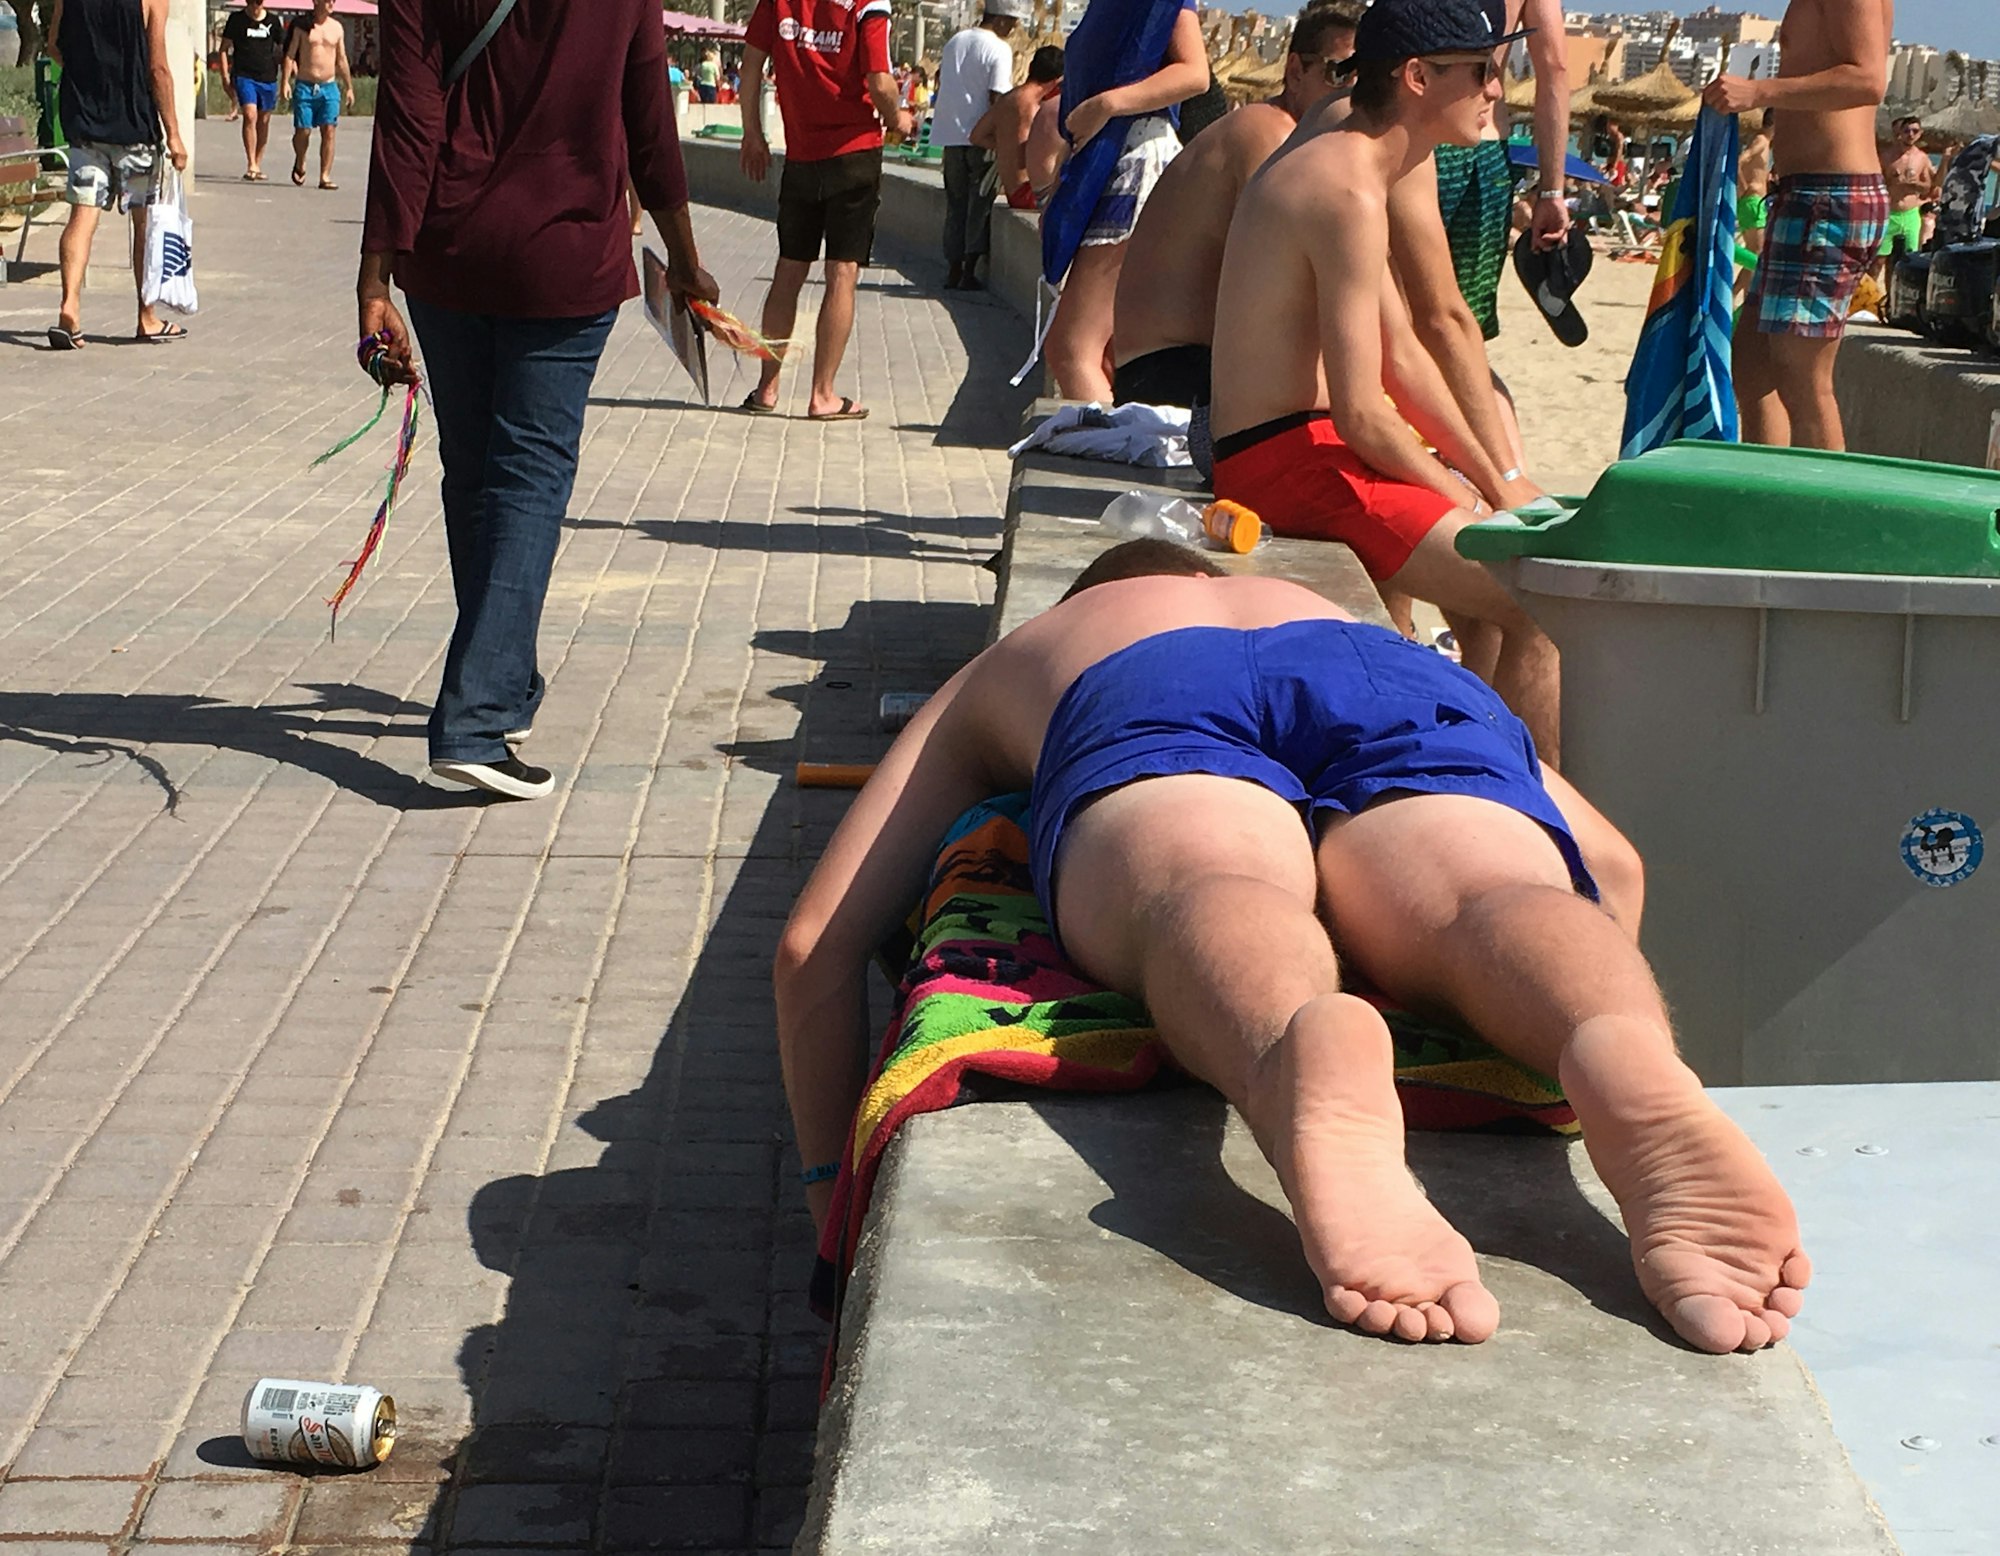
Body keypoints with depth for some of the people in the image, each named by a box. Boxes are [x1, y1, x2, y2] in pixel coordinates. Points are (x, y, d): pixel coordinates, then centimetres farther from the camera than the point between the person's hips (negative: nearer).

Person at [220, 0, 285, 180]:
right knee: (250, 115, -18)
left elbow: (283, 48, 16)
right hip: (244, 75, -3)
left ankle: (257, 165, 21)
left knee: (263, 121, 8)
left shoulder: (273, 21, 8)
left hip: (268, 77, 3)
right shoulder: (237, 20, 2)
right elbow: (225, 48, 5)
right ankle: (251, 165, -20)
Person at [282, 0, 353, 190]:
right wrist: (285, 81, -10)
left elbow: (341, 60, 15)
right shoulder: (302, 26, 1)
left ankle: (325, 176, -7)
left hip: (329, 87, 2)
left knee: (328, 131, -8)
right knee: (302, 130, -1)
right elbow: (290, 54, 0)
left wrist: (349, 87, 15)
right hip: (305, 86, -2)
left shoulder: (337, 28, 9)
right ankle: (299, 163, 28)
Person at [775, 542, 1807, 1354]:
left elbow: (814, 945, 35)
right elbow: (1610, 864, 40)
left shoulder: (1007, 663, 46)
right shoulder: (1325, 608, 49)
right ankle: (1628, 1066, -60)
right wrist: (1596, 1040, 52)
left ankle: (1310, 1058, -66)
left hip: (1139, 712, -2)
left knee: (1208, 906, -31)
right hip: (1412, 689, 2)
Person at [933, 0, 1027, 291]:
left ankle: (954, 269, 11)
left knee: (955, 205, 12)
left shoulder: (955, 41, 10)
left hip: (950, 134, 6)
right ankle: (970, 271, -1)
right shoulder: (999, 50, -11)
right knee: (980, 204, 2)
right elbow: (998, 99, -16)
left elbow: (940, 78, 21)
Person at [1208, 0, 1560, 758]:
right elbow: (1361, 415, -23)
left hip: (1284, 445, 11)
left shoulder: (1335, 153, 13)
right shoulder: (1352, 194, -20)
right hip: (1288, 461, -11)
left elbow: (1400, 357, 17)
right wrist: (1455, 490, -7)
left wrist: (1495, 482, 13)